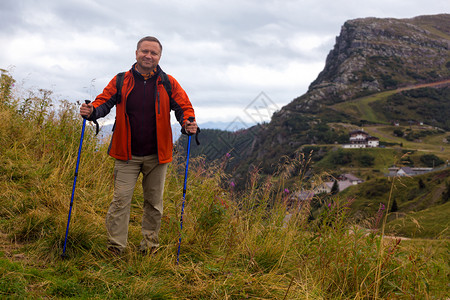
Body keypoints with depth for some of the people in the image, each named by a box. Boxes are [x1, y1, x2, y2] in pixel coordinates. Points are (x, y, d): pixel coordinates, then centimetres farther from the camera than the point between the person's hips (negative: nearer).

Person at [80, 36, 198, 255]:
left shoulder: (168, 84, 2)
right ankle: (115, 247, 3)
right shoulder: (121, 81, 2)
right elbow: (105, 101, 3)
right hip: (127, 155, -1)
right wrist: (92, 111, -19)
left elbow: (184, 107, 4)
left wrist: (188, 123, -18)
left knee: (154, 202, 10)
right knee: (121, 200, -5)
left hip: (156, 155, 1)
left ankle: (150, 246, 24)